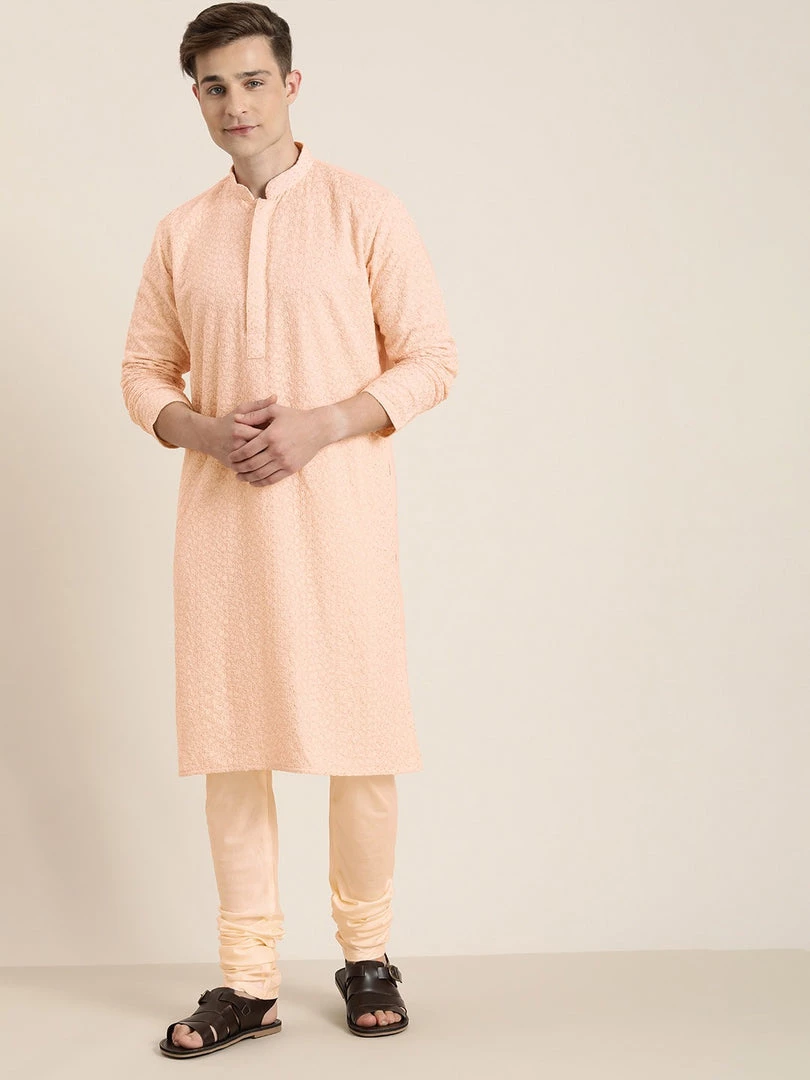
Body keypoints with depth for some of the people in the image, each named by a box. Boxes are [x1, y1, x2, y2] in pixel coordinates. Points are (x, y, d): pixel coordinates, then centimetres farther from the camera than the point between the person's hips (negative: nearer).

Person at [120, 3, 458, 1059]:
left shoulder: (364, 210, 1)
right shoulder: (181, 232, 11)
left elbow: (432, 358, -2)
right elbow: (144, 372, 14)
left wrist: (317, 426, -14)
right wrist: (205, 432, -8)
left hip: (339, 508, -3)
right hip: (221, 514, 3)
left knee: (360, 735, 0)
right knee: (228, 735, 3)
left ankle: (368, 952, 19)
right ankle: (248, 979, 12)